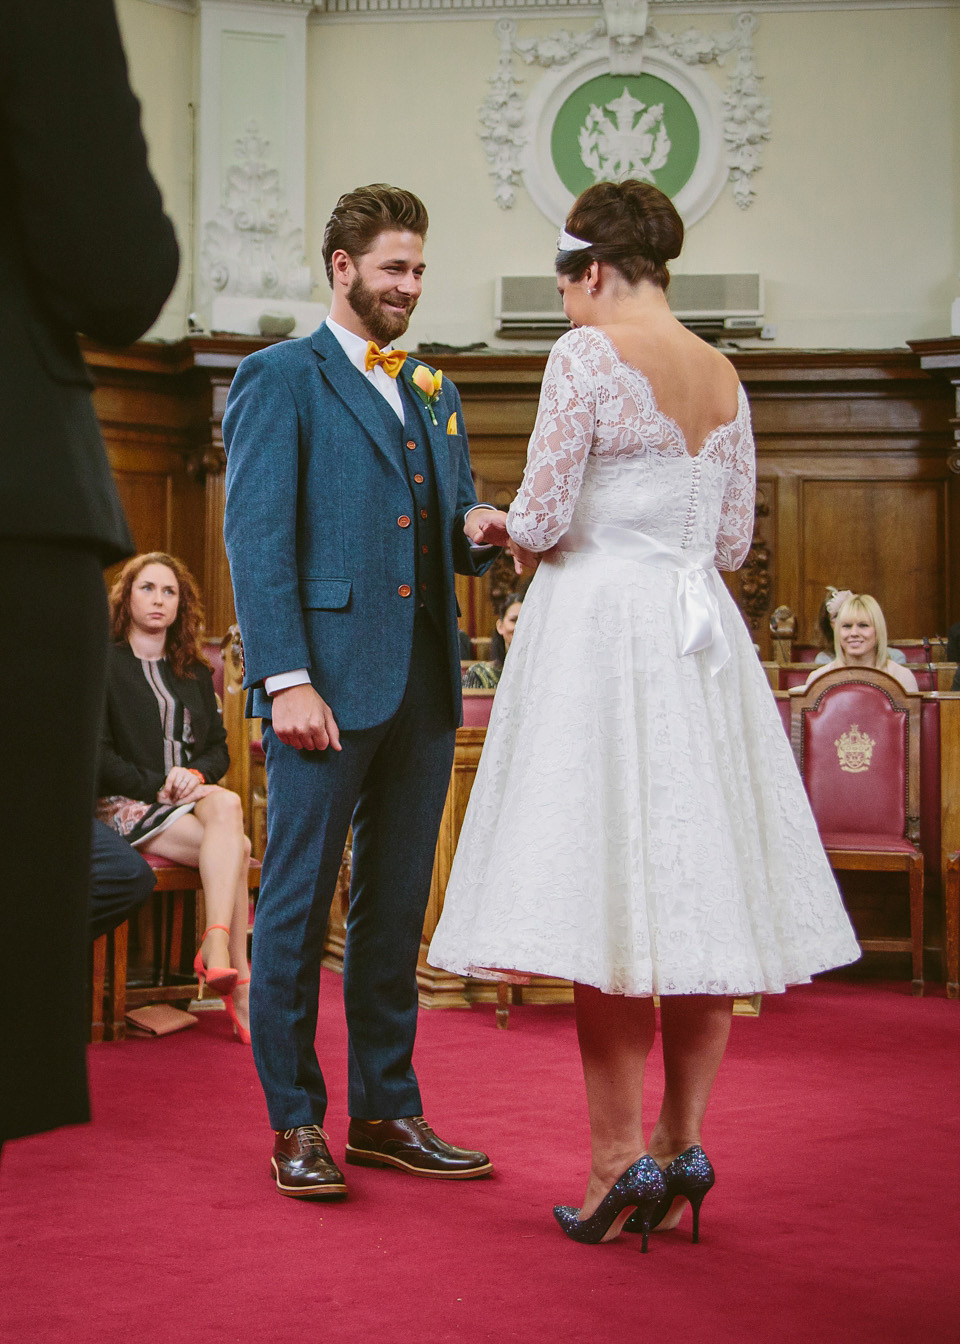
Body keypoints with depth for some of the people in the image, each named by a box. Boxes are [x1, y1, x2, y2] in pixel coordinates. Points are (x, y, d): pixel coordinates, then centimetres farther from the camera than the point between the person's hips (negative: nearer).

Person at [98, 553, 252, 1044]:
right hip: (126, 804, -4)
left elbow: (218, 747, 16)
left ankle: (215, 946, -44)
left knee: (226, 805, -34)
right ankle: (240, 984, -36)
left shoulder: (195, 673, 21)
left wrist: (196, 774, -8)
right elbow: (95, 752, -5)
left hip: (191, 796, 4)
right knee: (234, 846, -30)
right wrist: (156, 785, -14)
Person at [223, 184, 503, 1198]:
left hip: (424, 687, 7)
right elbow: (257, 538, -8)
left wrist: (474, 529, -2)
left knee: (397, 910, 10)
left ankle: (385, 1112, 19)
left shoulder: (435, 392, 21)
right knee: (297, 906, 0)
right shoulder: (278, 378, 0)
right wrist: (287, 678, -17)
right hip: (328, 680, -6)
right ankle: (295, 1124, 9)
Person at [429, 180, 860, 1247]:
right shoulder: (723, 376, 13)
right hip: (698, 637, 7)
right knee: (698, 886, 7)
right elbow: (733, 540, 15)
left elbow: (542, 520, -11)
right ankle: (681, 1150, 12)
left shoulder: (588, 354, -7)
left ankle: (619, 1165, -2)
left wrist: (507, 528, 10)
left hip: (600, 628, -7)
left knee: (607, 891, -4)